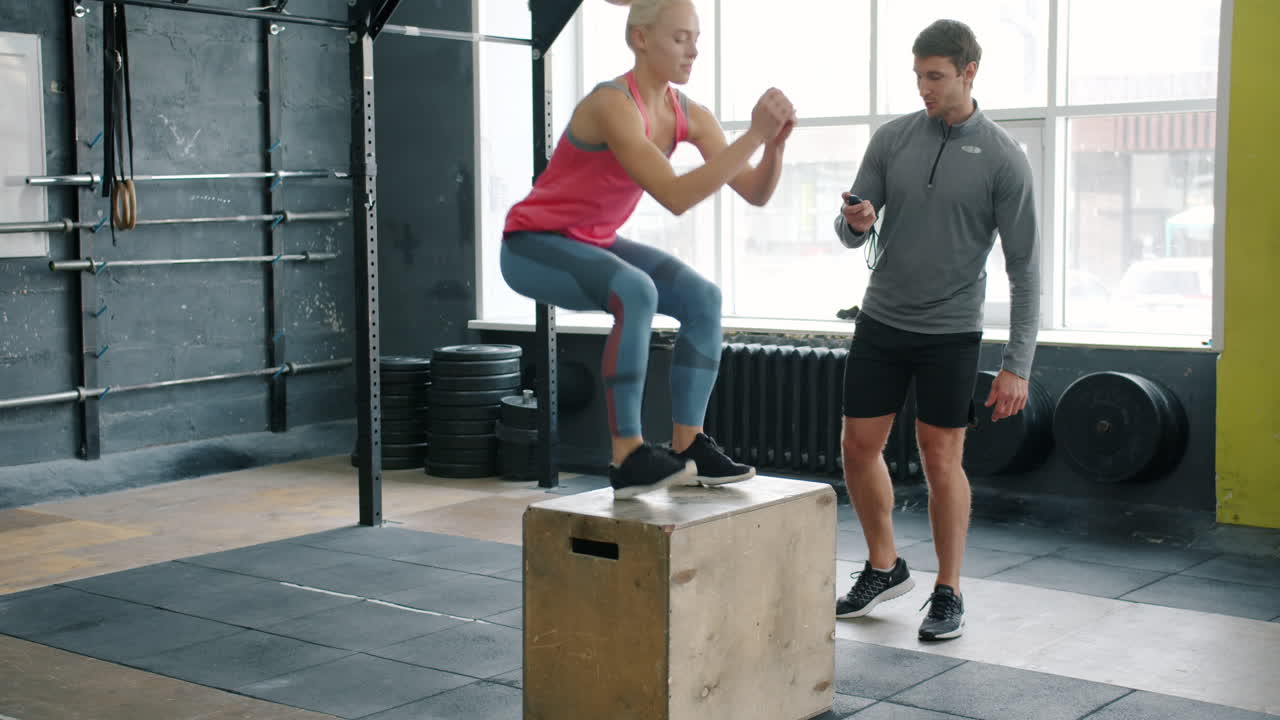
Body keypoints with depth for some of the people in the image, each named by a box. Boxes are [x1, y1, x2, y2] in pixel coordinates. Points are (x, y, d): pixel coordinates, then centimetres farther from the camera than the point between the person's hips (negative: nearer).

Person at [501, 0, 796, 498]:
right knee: (637, 292, -33)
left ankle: (687, 447, -2)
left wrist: (775, 142, -22)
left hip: (593, 243, 8)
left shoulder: (686, 115, -3)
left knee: (703, 298, -6)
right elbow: (676, 197, -36)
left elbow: (756, 193, -4)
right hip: (534, 243, -8)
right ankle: (628, 459, -29)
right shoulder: (613, 105, -27)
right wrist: (753, 134, -36)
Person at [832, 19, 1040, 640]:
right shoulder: (892, 138, 2)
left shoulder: (1002, 158, -9)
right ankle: (884, 568, 28)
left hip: (950, 331, -4)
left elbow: (1024, 268, -8)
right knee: (859, 448, 7)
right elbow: (852, 234, 5)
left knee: (941, 460, 0)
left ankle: (948, 594, 16)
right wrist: (856, 223, -21)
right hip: (881, 320, 4)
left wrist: (1018, 364, -13)